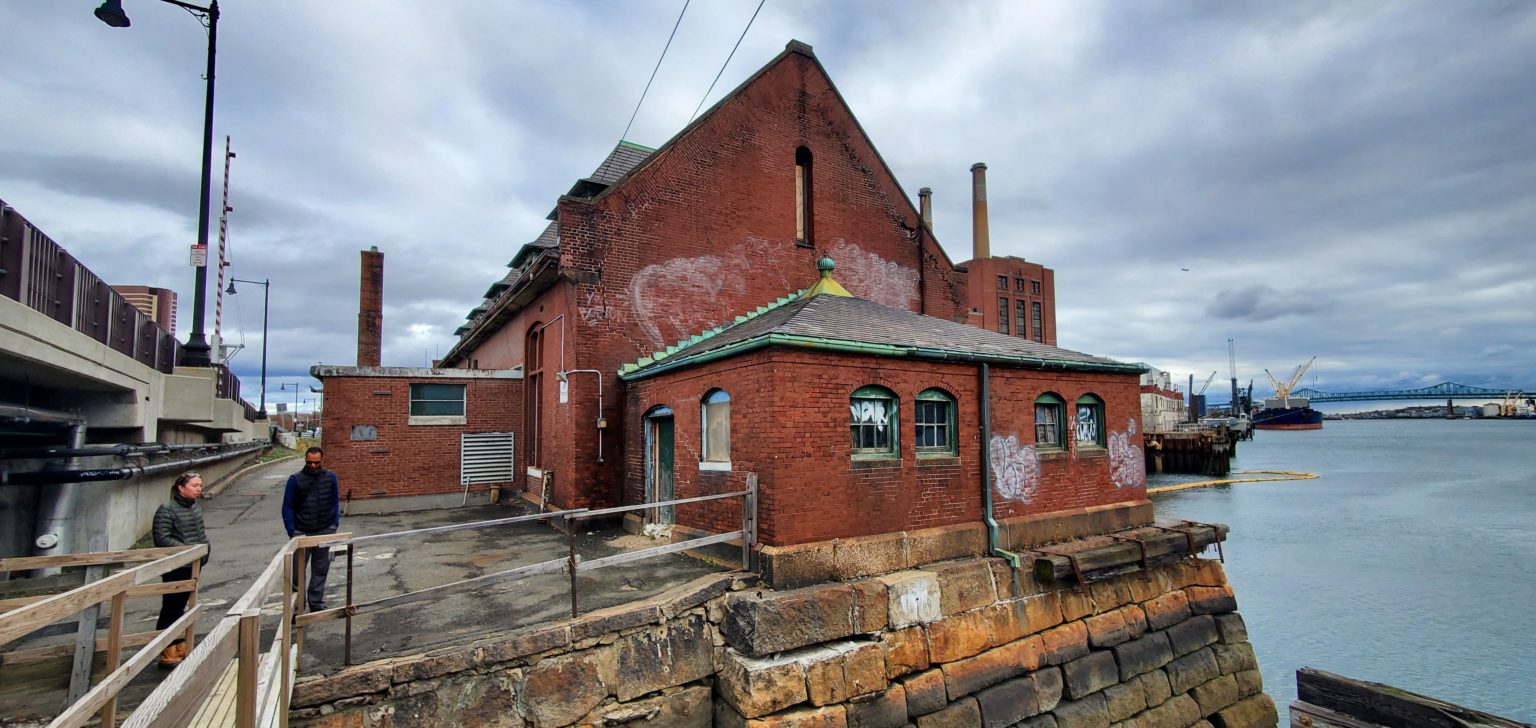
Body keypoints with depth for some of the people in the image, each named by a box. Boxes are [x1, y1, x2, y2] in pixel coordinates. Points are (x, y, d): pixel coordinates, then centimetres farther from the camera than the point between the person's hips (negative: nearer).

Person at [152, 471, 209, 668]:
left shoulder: (195, 508, 9)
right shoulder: (167, 509, -14)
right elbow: (162, 538, -18)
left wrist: (204, 546, 5)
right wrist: (187, 549, -22)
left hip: (193, 566, 8)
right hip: (175, 567, -7)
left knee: (181, 606, 18)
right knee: (171, 607, 0)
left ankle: (179, 646, 29)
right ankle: (168, 653, 8)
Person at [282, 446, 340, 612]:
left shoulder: (330, 477, 0)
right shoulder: (295, 479, -6)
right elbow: (287, 507, -2)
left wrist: (335, 524, 1)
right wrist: (292, 531, -8)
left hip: (324, 532, 2)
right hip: (301, 533, -2)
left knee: (320, 570, 10)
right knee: (297, 571, 5)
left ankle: (317, 604, 23)